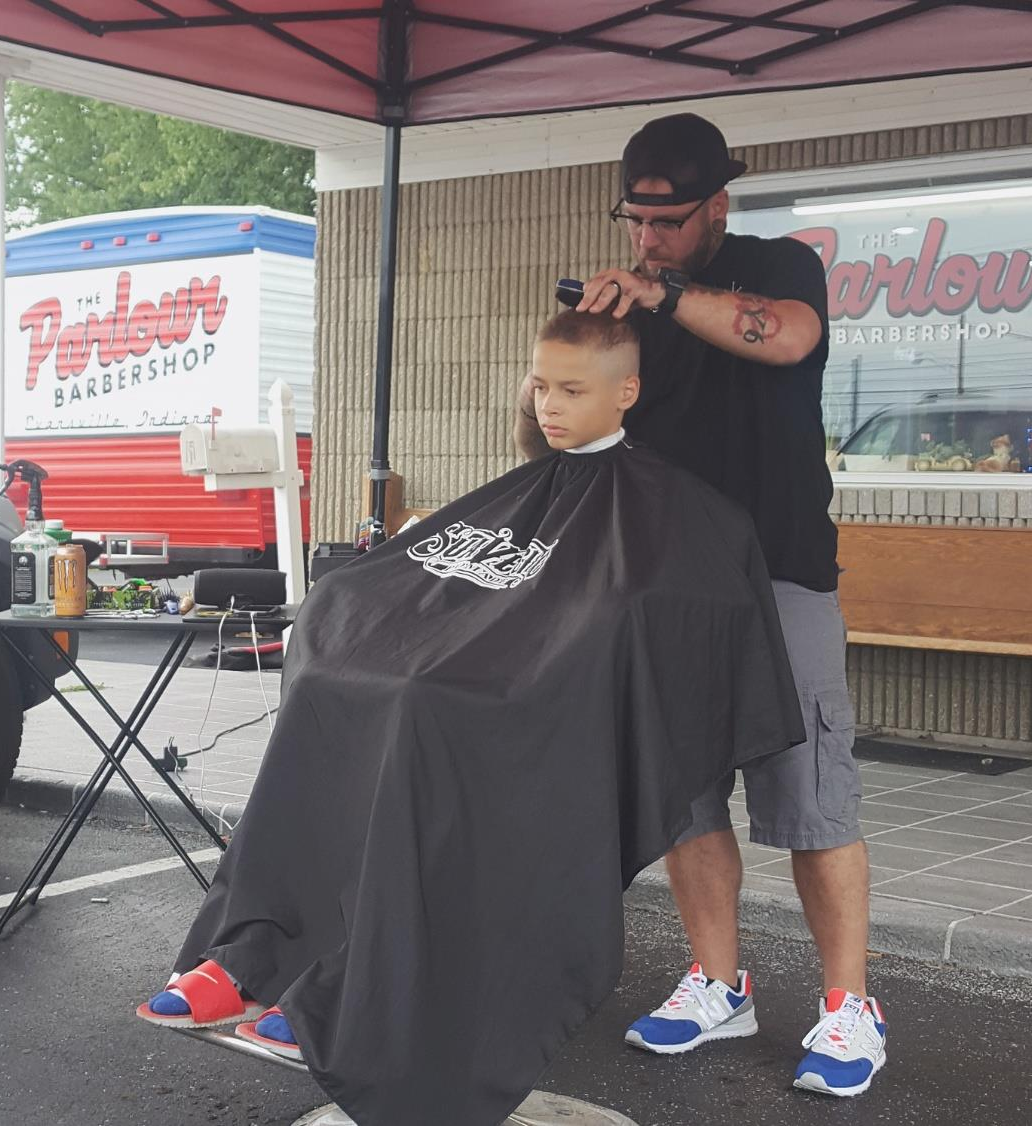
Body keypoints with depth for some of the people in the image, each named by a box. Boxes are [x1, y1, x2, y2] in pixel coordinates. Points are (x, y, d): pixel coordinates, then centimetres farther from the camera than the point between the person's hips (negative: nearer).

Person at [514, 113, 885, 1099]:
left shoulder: (778, 267, 2)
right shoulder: (623, 308, 13)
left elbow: (787, 336, -23)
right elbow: (542, 446, 11)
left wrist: (665, 297, -30)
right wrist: (549, 376, -10)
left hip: (778, 574, -5)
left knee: (807, 796, -5)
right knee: (682, 793, 6)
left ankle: (849, 1009, 5)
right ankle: (718, 989, 18)